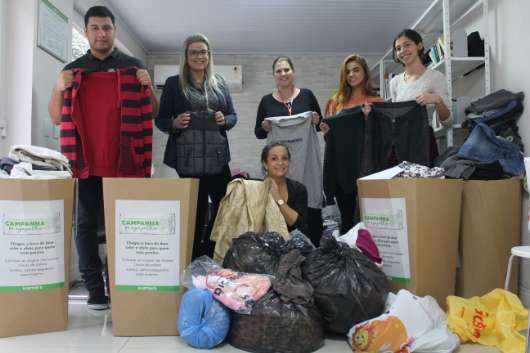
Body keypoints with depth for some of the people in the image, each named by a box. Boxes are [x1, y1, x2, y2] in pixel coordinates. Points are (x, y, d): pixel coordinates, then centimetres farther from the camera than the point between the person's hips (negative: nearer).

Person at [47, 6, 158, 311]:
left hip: (124, 161, -1)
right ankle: (95, 288, 8)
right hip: (85, 161, 2)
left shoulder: (133, 66, 9)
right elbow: (56, 118, 9)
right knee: (86, 224, 0)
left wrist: (148, 87, -11)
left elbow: (152, 113, 8)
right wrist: (59, 89, -9)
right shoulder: (73, 70, 12)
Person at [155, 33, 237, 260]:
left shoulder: (219, 83, 14)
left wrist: (224, 120, -7)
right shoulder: (173, 83, 5)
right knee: (196, 209, 4)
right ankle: (195, 257, 19)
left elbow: (233, 116, 16)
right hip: (187, 159, -3)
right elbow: (160, 119, 4)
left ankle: (209, 254, 21)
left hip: (217, 157, 3)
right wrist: (174, 124, -17)